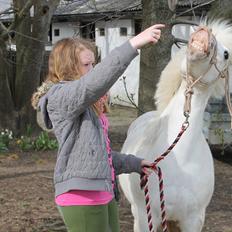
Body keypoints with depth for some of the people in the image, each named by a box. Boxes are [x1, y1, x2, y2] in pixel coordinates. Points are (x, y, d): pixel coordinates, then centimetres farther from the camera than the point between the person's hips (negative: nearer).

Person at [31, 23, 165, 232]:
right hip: (82, 197, -10)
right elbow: (95, 81, -32)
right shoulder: (60, 97, -12)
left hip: (103, 193, 10)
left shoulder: (88, 106, 20)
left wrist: (134, 163, 32)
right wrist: (133, 44, -37)